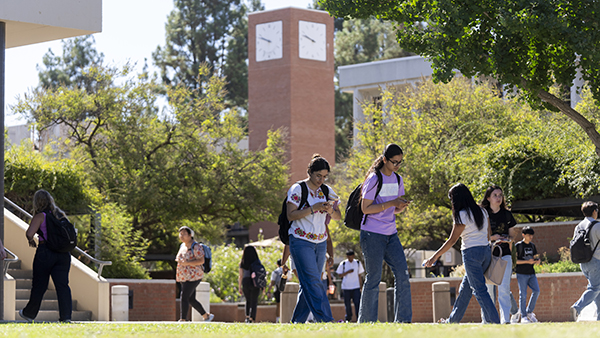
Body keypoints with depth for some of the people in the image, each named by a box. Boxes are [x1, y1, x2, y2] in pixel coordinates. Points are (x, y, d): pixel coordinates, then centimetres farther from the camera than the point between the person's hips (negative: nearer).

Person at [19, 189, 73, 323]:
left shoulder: (40, 216, -7)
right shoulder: (61, 215, 10)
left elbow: (29, 233, -17)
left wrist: (31, 241, 2)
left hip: (45, 252, -4)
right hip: (63, 253, 4)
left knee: (39, 285, 8)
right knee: (62, 284, 1)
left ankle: (29, 314, 24)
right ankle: (66, 315, -11)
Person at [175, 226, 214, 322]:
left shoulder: (195, 246, -12)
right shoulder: (183, 246, 15)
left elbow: (201, 261, -19)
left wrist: (187, 263, -27)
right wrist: (178, 260, 6)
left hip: (193, 277, -9)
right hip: (184, 277, 9)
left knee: (184, 297, -18)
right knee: (191, 300, 12)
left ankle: (182, 320, -20)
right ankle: (207, 316, 27)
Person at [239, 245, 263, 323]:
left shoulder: (242, 263, 3)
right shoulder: (257, 261, -3)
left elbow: (241, 276, 2)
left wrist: (240, 287, 7)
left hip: (245, 282, 2)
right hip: (255, 283, -2)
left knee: (248, 300, 21)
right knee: (254, 301, 3)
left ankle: (247, 316, 7)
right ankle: (251, 318, -9)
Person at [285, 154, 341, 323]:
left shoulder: (326, 190, 10)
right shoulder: (298, 189, -6)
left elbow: (338, 216, 8)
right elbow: (290, 215, -13)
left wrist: (331, 211, -15)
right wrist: (313, 208, -21)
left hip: (320, 242, 6)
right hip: (301, 241, -6)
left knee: (309, 284, 5)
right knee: (313, 281, -15)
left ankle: (298, 321, 10)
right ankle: (325, 319, -22)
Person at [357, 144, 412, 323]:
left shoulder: (398, 179, 10)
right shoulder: (374, 179, -11)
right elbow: (365, 208, -14)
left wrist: (401, 207, -7)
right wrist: (391, 203, -20)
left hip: (391, 234, 7)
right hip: (372, 235, -7)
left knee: (402, 273, -3)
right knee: (374, 278, -4)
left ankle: (403, 320, 0)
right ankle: (366, 321, 4)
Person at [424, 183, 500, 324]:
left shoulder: (462, 215, -11)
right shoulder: (482, 211, 11)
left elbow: (452, 240, -10)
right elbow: (488, 235, 15)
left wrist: (435, 257, -5)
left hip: (471, 253, -8)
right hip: (486, 251, 8)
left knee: (479, 290, -7)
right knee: (465, 288, 17)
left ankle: (494, 321, -15)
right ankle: (453, 320, 26)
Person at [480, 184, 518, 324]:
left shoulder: (507, 214, 10)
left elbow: (513, 233, 16)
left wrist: (509, 239, -6)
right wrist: (491, 237, -14)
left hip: (504, 255, 1)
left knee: (504, 288, -10)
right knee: (489, 288, 0)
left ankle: (505, 319, -15)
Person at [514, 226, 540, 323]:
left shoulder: (532, 246, 15)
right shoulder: (518, 245, -3)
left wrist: (537, 261, -1)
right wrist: (527, 261, -18)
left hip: (531, 273, 6)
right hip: (521, 273, -6)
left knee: (536, 291, -8)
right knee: (523, 294, -6)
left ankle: (529, 312, 7)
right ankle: (523, 316, -2)